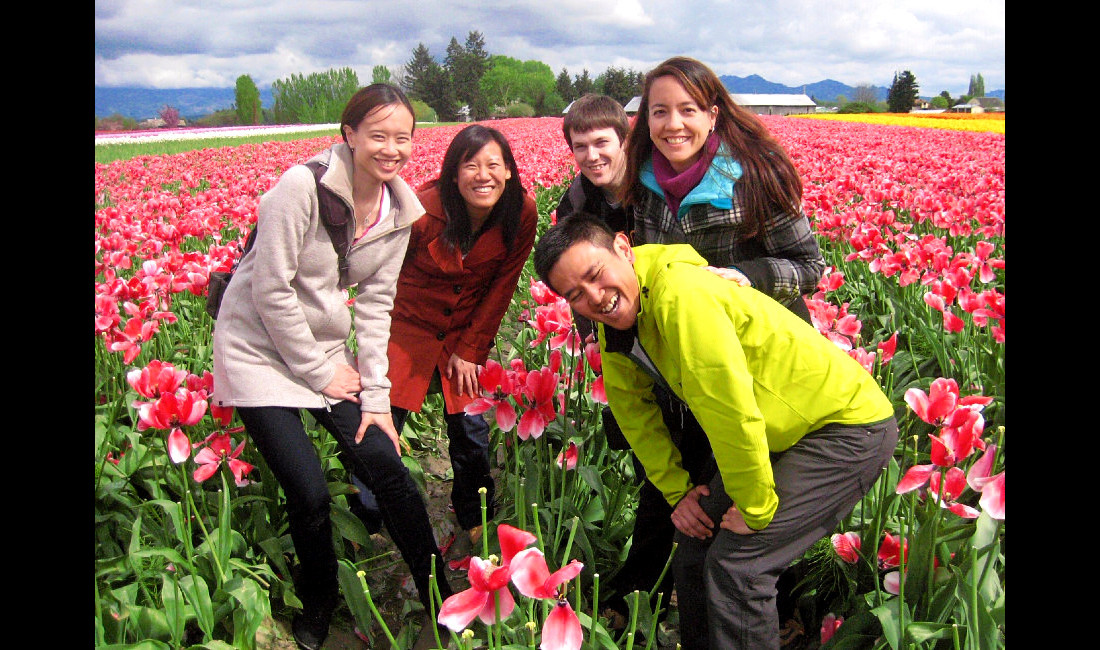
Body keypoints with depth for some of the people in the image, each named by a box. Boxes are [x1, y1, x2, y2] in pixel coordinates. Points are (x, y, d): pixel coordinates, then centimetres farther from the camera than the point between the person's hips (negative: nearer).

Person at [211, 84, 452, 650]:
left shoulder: (400, 209, -3)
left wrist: (376, 395, -5)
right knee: (309, 494, -10)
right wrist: (318, 371, -13)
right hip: (261, 348, -5)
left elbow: (375, 303, 0)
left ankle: (443, 603, 12)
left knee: (387, 468, -5)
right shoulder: (302, 186, -22)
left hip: (326, 348, 5)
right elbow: (271, 290, -20)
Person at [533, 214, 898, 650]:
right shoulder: (615, 329, -2)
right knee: (697, 538, 10)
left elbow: (733, 412, -30)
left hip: (851, 425, -8)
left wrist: (756, 509, -18)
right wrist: (678, 490, 5)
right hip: (783, 435, 8)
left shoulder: (681, 295, -30)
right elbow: (633, 412, 11)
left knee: (735, 561, -14)